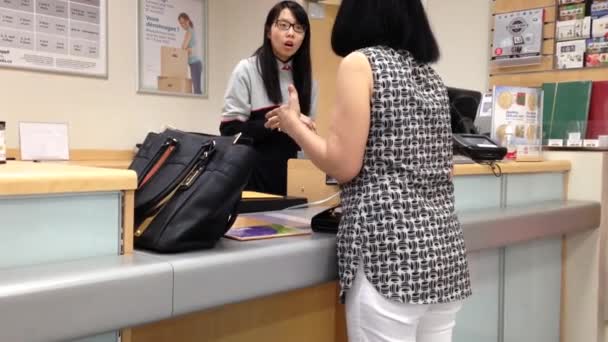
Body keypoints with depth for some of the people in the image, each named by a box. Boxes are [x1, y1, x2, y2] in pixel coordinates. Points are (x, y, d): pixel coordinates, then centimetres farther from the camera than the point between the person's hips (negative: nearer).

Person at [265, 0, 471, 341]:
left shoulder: (361, 62, -5)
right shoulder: (432, 76, 15)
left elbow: (344, 166, -11)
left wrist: (293, 124, 6)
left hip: (389, 252, -7)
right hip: (444, 249, 7)